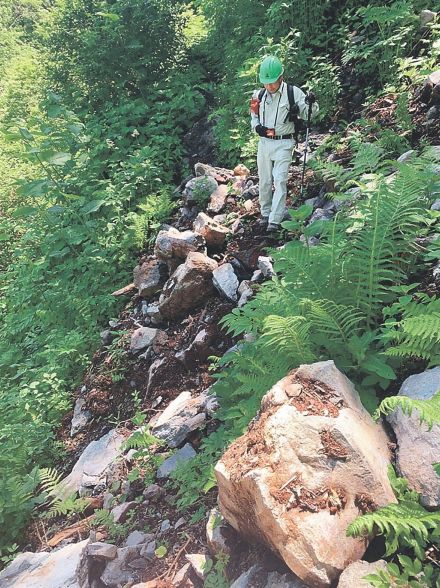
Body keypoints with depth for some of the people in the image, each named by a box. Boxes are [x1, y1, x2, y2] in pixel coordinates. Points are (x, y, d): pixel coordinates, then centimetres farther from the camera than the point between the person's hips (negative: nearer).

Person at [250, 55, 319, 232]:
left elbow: (307, 114, -1)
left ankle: (275, 220, -10)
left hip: (283, 144, -4)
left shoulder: (293, 92, -6)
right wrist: (257, 126, -4)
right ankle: (265, 213, 27)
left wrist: (311, 103, -23)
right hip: (264, 142, 4)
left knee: (280, 181, -10)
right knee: (264, 181, 11)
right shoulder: (259, 95, 5)